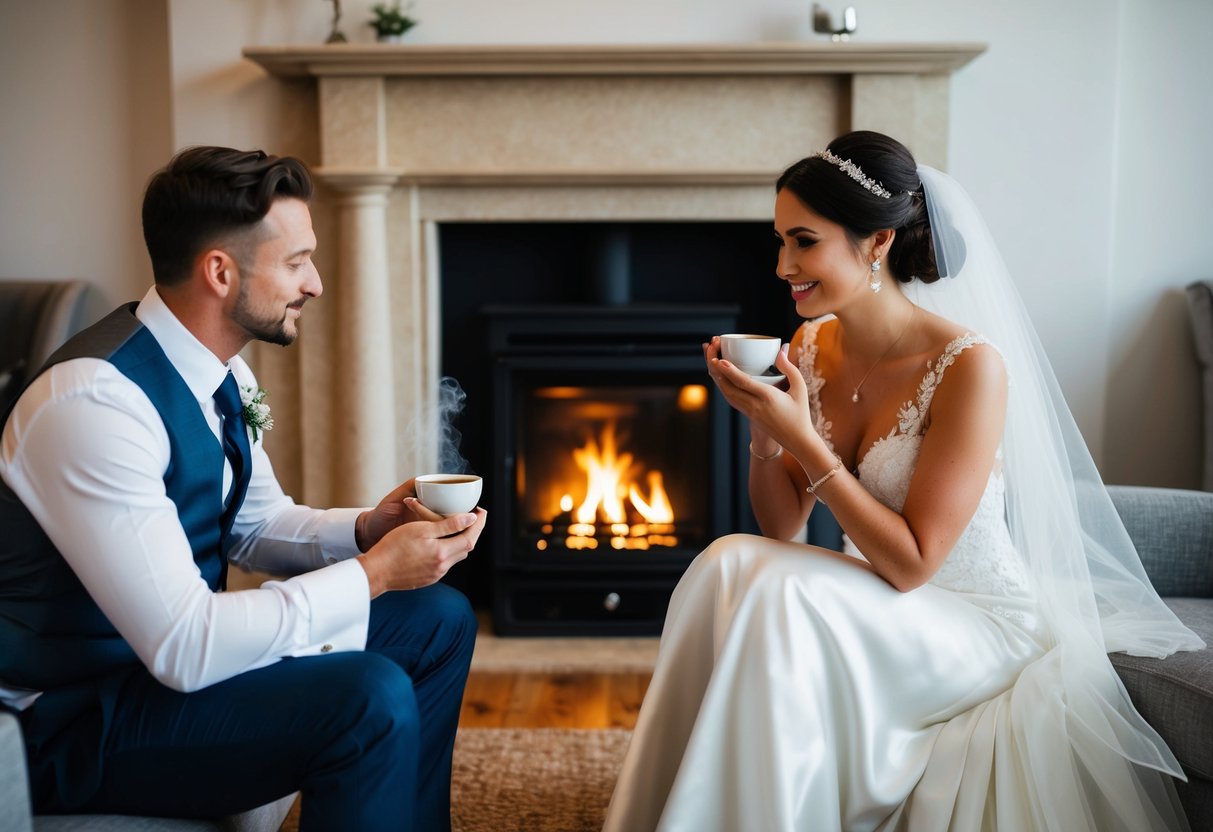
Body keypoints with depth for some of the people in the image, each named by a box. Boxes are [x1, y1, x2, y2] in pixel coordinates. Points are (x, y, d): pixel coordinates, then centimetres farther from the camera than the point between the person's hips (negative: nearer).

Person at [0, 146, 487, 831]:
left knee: (439, 620, 7)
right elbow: (184, 648, -31)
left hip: (175, 645, 9)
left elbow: (258, 526, 15)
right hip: (78, 717, -9)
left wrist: (365, 530, -5)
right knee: (371, 699, -28)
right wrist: (373, 573, -24)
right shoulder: (95, 402, -28)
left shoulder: (223, 373, 0)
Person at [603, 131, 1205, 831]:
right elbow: (783, 529, 3)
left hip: (980, 620, -6)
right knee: (730, 561, -21)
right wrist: (762, 426, -13)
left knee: (774, 594, -29)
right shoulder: (810, 347, -1)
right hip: (874, 606, 6)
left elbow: (911, 562, -22)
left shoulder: (969, 366, -22)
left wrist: (805, 441, -26)